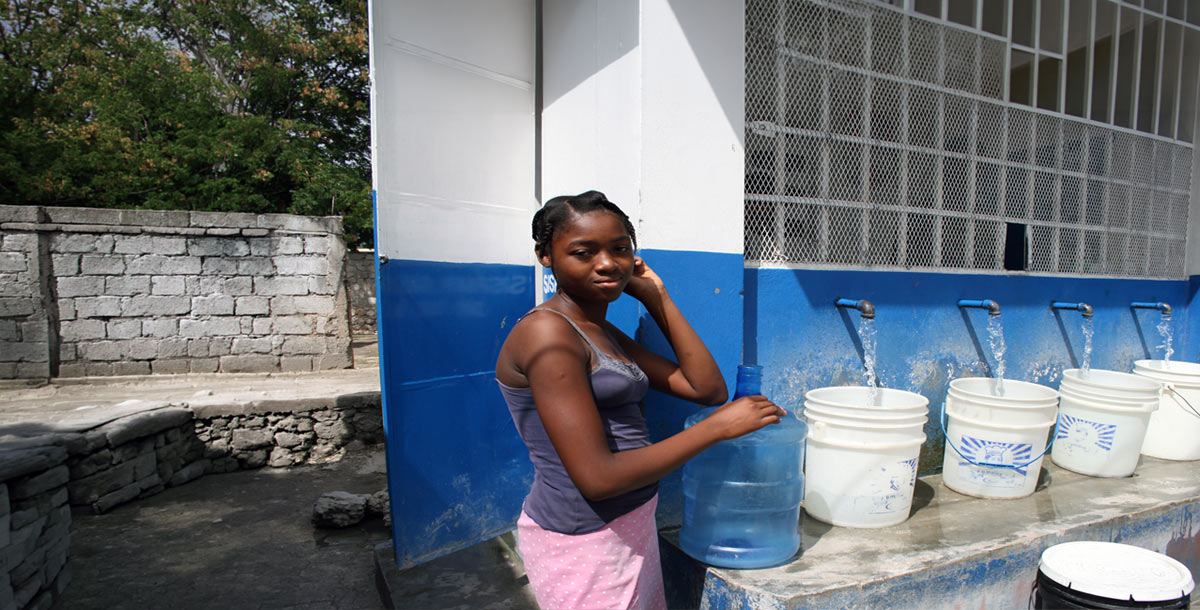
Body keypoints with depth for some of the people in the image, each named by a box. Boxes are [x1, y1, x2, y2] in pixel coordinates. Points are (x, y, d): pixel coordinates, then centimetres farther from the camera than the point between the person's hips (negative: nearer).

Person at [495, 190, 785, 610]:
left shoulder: (605, 334, 9)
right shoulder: (546, 332, -19)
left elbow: (708, 389, 4)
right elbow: (598, 477, -23)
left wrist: (656, 297, 1)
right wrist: (717, 426, -18)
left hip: (630, 526, 8)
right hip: (580, 540, -8)